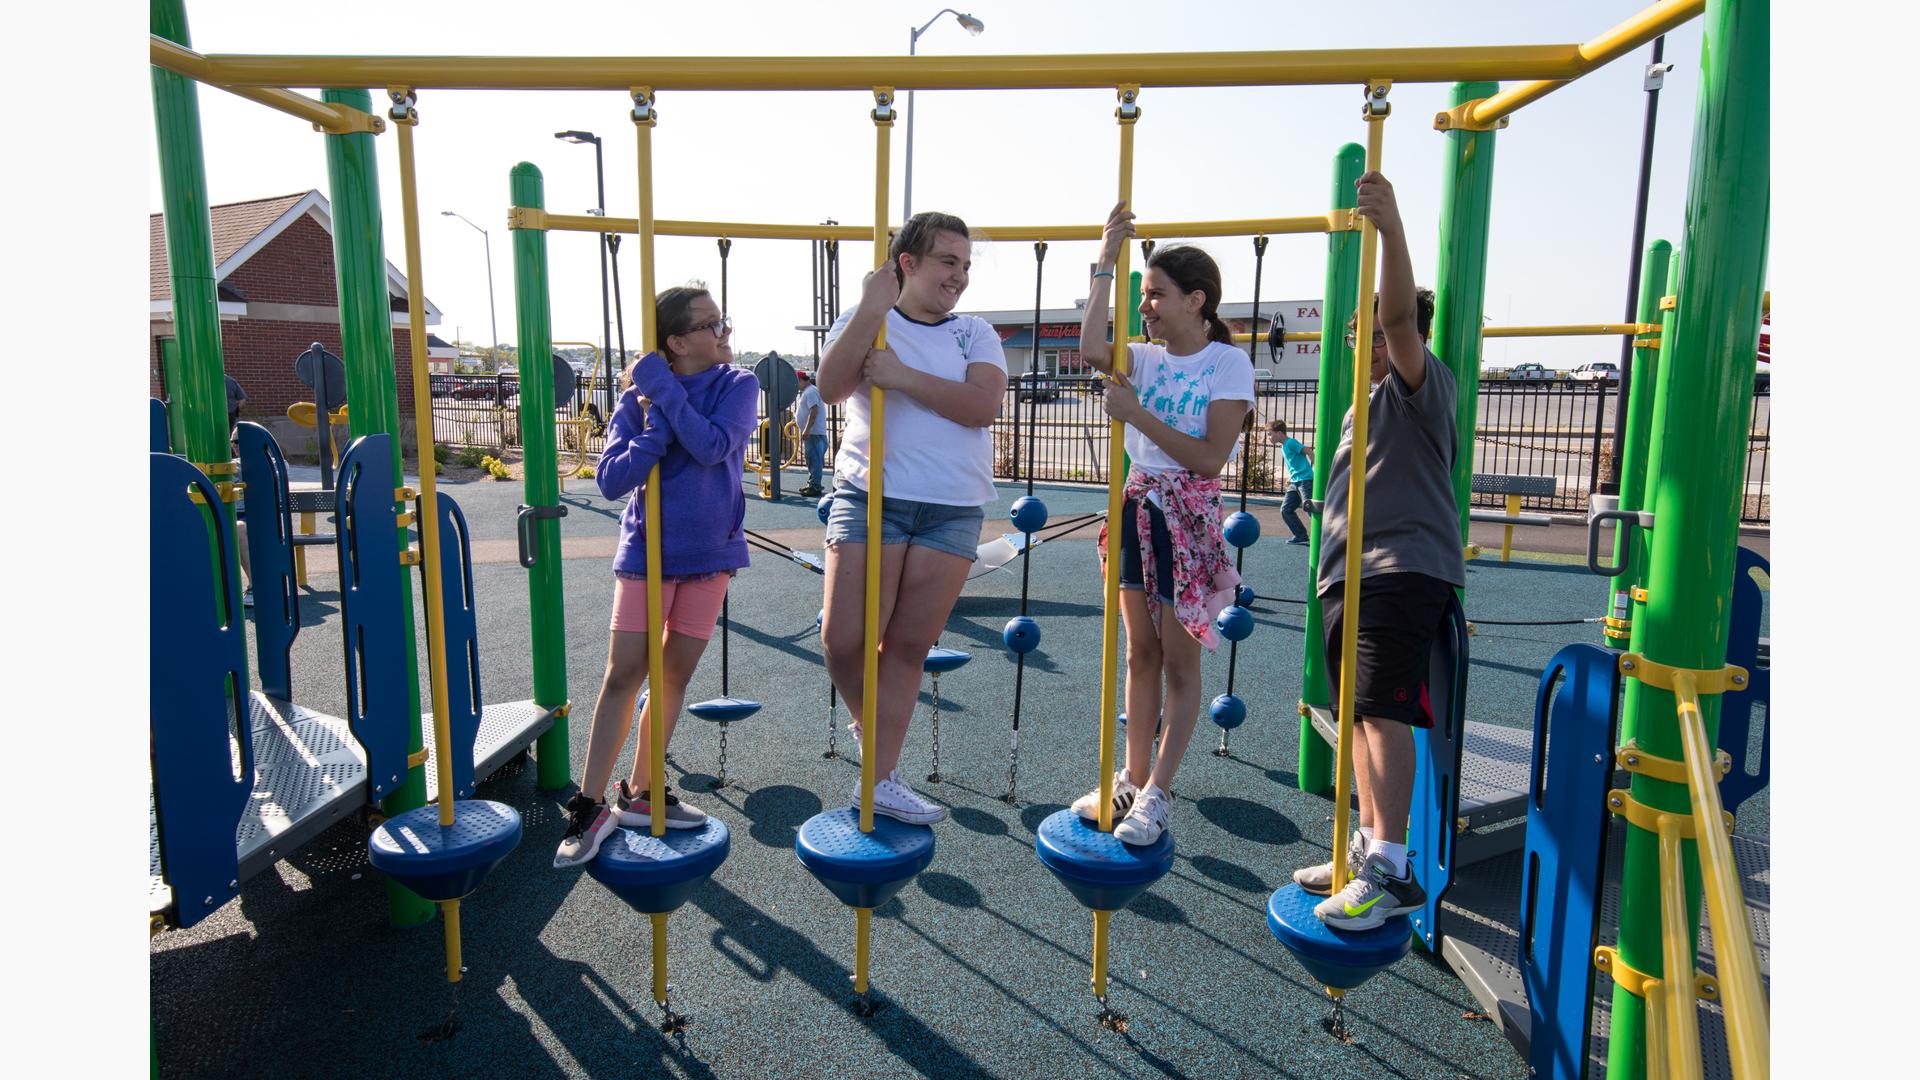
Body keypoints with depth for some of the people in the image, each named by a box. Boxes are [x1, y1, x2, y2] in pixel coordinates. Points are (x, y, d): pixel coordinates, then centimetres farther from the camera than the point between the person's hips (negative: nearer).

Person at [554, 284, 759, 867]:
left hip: (710, 552, 2)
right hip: (647, 551, -1)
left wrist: (665, 391, -21)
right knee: (623, 675, -3)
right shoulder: (637, 398, -5)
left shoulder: (737, 385, -4)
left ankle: (640, 794, 24)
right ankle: (590, 806, 8)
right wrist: (659, 425, -22)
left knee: (675, 677, 9)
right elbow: (611, 480, -14)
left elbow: (713, 446, -22)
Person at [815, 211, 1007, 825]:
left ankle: (880, 781, 14)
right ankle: (874, 731, 23)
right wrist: (873, 309, -19)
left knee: (909, 645, 4)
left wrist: (901, 376, -14)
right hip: (870, 497, -1)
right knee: (844, 640, -9)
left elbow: (982, 405, -9)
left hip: (953, 510, 2)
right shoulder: (863, 321, 7)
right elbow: (831, 388, -13)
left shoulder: (975, 333, 11)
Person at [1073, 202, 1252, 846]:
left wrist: (1136, 413, -18)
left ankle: (1156, 795, 12)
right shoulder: (1147, 359, 6)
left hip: (1189, 515, -6)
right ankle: (1133, 780, 24)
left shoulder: (1228, 364, -8)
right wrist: (1105, 264, -14)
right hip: (1137, 505, 6)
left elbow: (1209, 458, -17)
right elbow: (1092, 351, -16)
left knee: (1179, 661, 3)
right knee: (1140, 654, 13)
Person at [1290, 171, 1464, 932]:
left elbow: (1399, 314, -22)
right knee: (1362, 715, 11)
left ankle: (1392, 871, -16)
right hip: (1350, 574, 9)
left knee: (1381, 710, -17)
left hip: (1404, 570, -9)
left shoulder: (1421, 384, -1)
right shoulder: (1366, 404, 26)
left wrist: (1391, 228, -34)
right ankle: (1368, 847, 19)